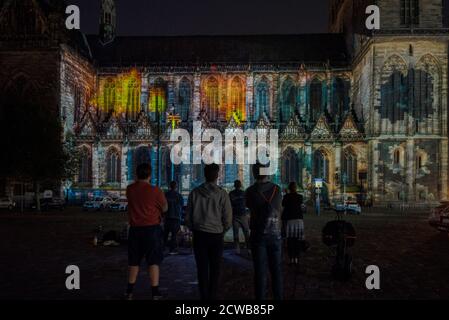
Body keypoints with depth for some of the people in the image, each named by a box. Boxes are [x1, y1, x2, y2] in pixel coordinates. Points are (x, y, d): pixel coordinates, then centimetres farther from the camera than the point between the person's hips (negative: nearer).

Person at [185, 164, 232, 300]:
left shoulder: (194, 193, -2)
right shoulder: (222, 194, -8)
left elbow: (188, 217, 1)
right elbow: (228, 218, -6)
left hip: (199, 235, 1)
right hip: (216, 236, -1)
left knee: (202, 268, 9)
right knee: (215, 269, 11)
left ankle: (204, 296, 13)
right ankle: (212, 296, 13)